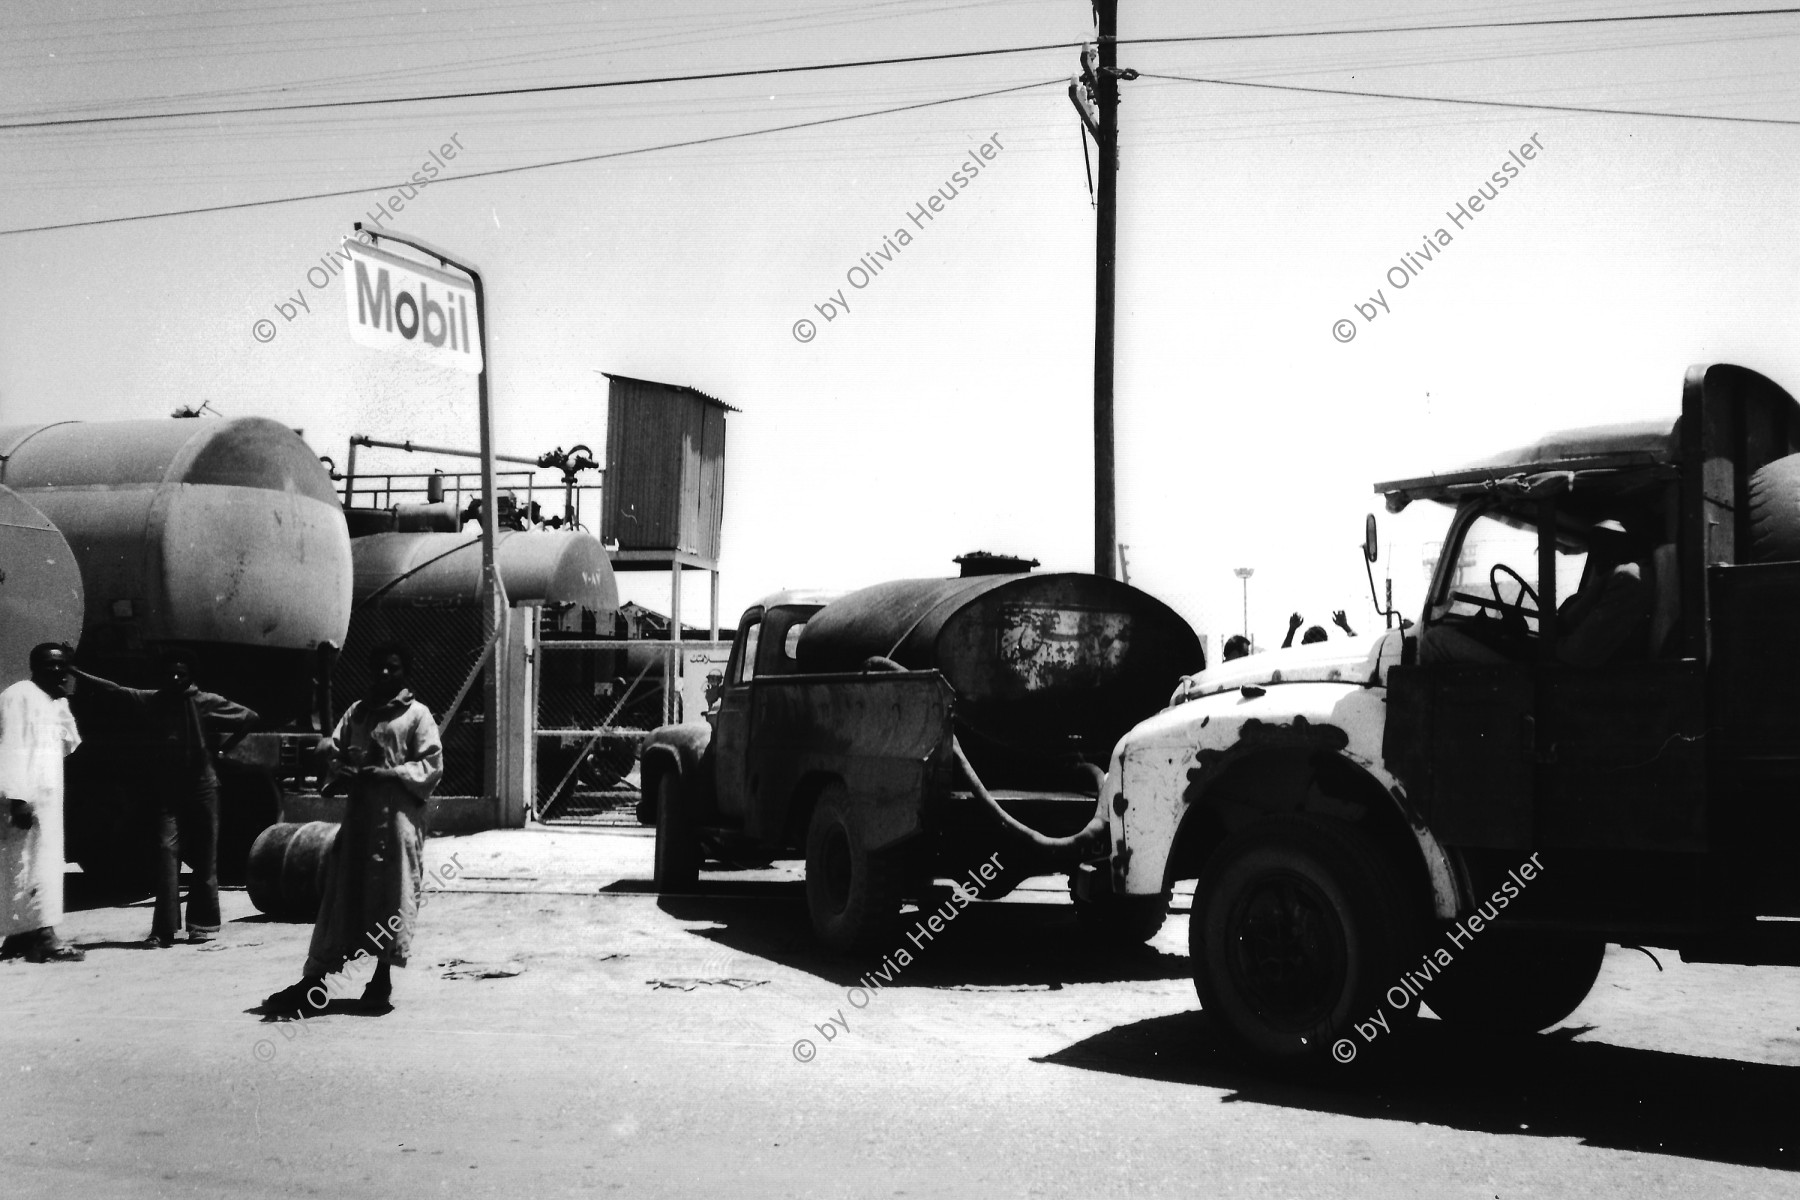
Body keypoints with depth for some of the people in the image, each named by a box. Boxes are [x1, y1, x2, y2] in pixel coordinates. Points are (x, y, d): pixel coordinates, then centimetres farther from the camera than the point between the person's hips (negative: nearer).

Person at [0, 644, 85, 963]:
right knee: (33, 866, -10)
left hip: (47, 796, 9)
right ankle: (44, 937, -12)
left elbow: (70, 745, 20)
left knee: (43, 863, 8)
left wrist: (64, 706, 9)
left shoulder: (55, 702, 18)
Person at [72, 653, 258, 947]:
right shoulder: (151, 701, 3)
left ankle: (202, 923, 15)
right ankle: (163, 930, -11)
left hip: (202, 788, -1)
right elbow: (113, 689, -2)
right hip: (166, 791, 1)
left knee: (204, 858, 4)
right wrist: (75, 672, -9)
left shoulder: (207, 702, -1)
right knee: (166, 852, -10)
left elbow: (250, 717, 5)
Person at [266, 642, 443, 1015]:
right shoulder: (357, 711, 16)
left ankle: (381, 981, 11)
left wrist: (384, 773, -14)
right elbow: (335, 748, 14)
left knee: (391, 896, -1)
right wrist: (330, 752, -9)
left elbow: (431, 765, -5)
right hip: (358, 812, 4)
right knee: (342, 893, 2)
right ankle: (313, 984, 2)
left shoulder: (417, 715, 1)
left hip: (397, 817, -4)